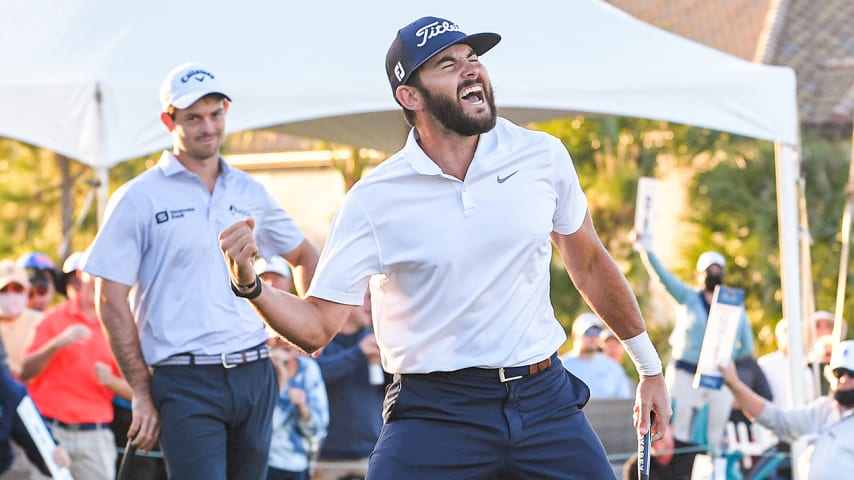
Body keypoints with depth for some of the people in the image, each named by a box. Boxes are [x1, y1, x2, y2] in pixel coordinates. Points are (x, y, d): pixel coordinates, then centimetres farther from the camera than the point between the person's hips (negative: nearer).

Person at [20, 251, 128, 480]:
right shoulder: (55, 319, 7)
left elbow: (131, 390, 9)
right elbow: (25, 373, 0)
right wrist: (56, 344, -13)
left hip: (95, 435, 1)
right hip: (50, 430, -1)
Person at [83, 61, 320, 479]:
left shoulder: (249, 193, 13)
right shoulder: (138, 199, -1)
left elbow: (304, 256, 29)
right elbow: (112, 301, -3)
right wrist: (142, 393, -7)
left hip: (254, 376, 5)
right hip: (186, 382, -5)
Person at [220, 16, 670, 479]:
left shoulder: (543, 155, 1)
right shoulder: (373, 201, -7)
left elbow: (589, 264, 15)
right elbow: (316, 327, -7)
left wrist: (650, 366, 22)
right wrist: (249, 285, -25)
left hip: (544, 400, 3)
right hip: (435, 413, -3)